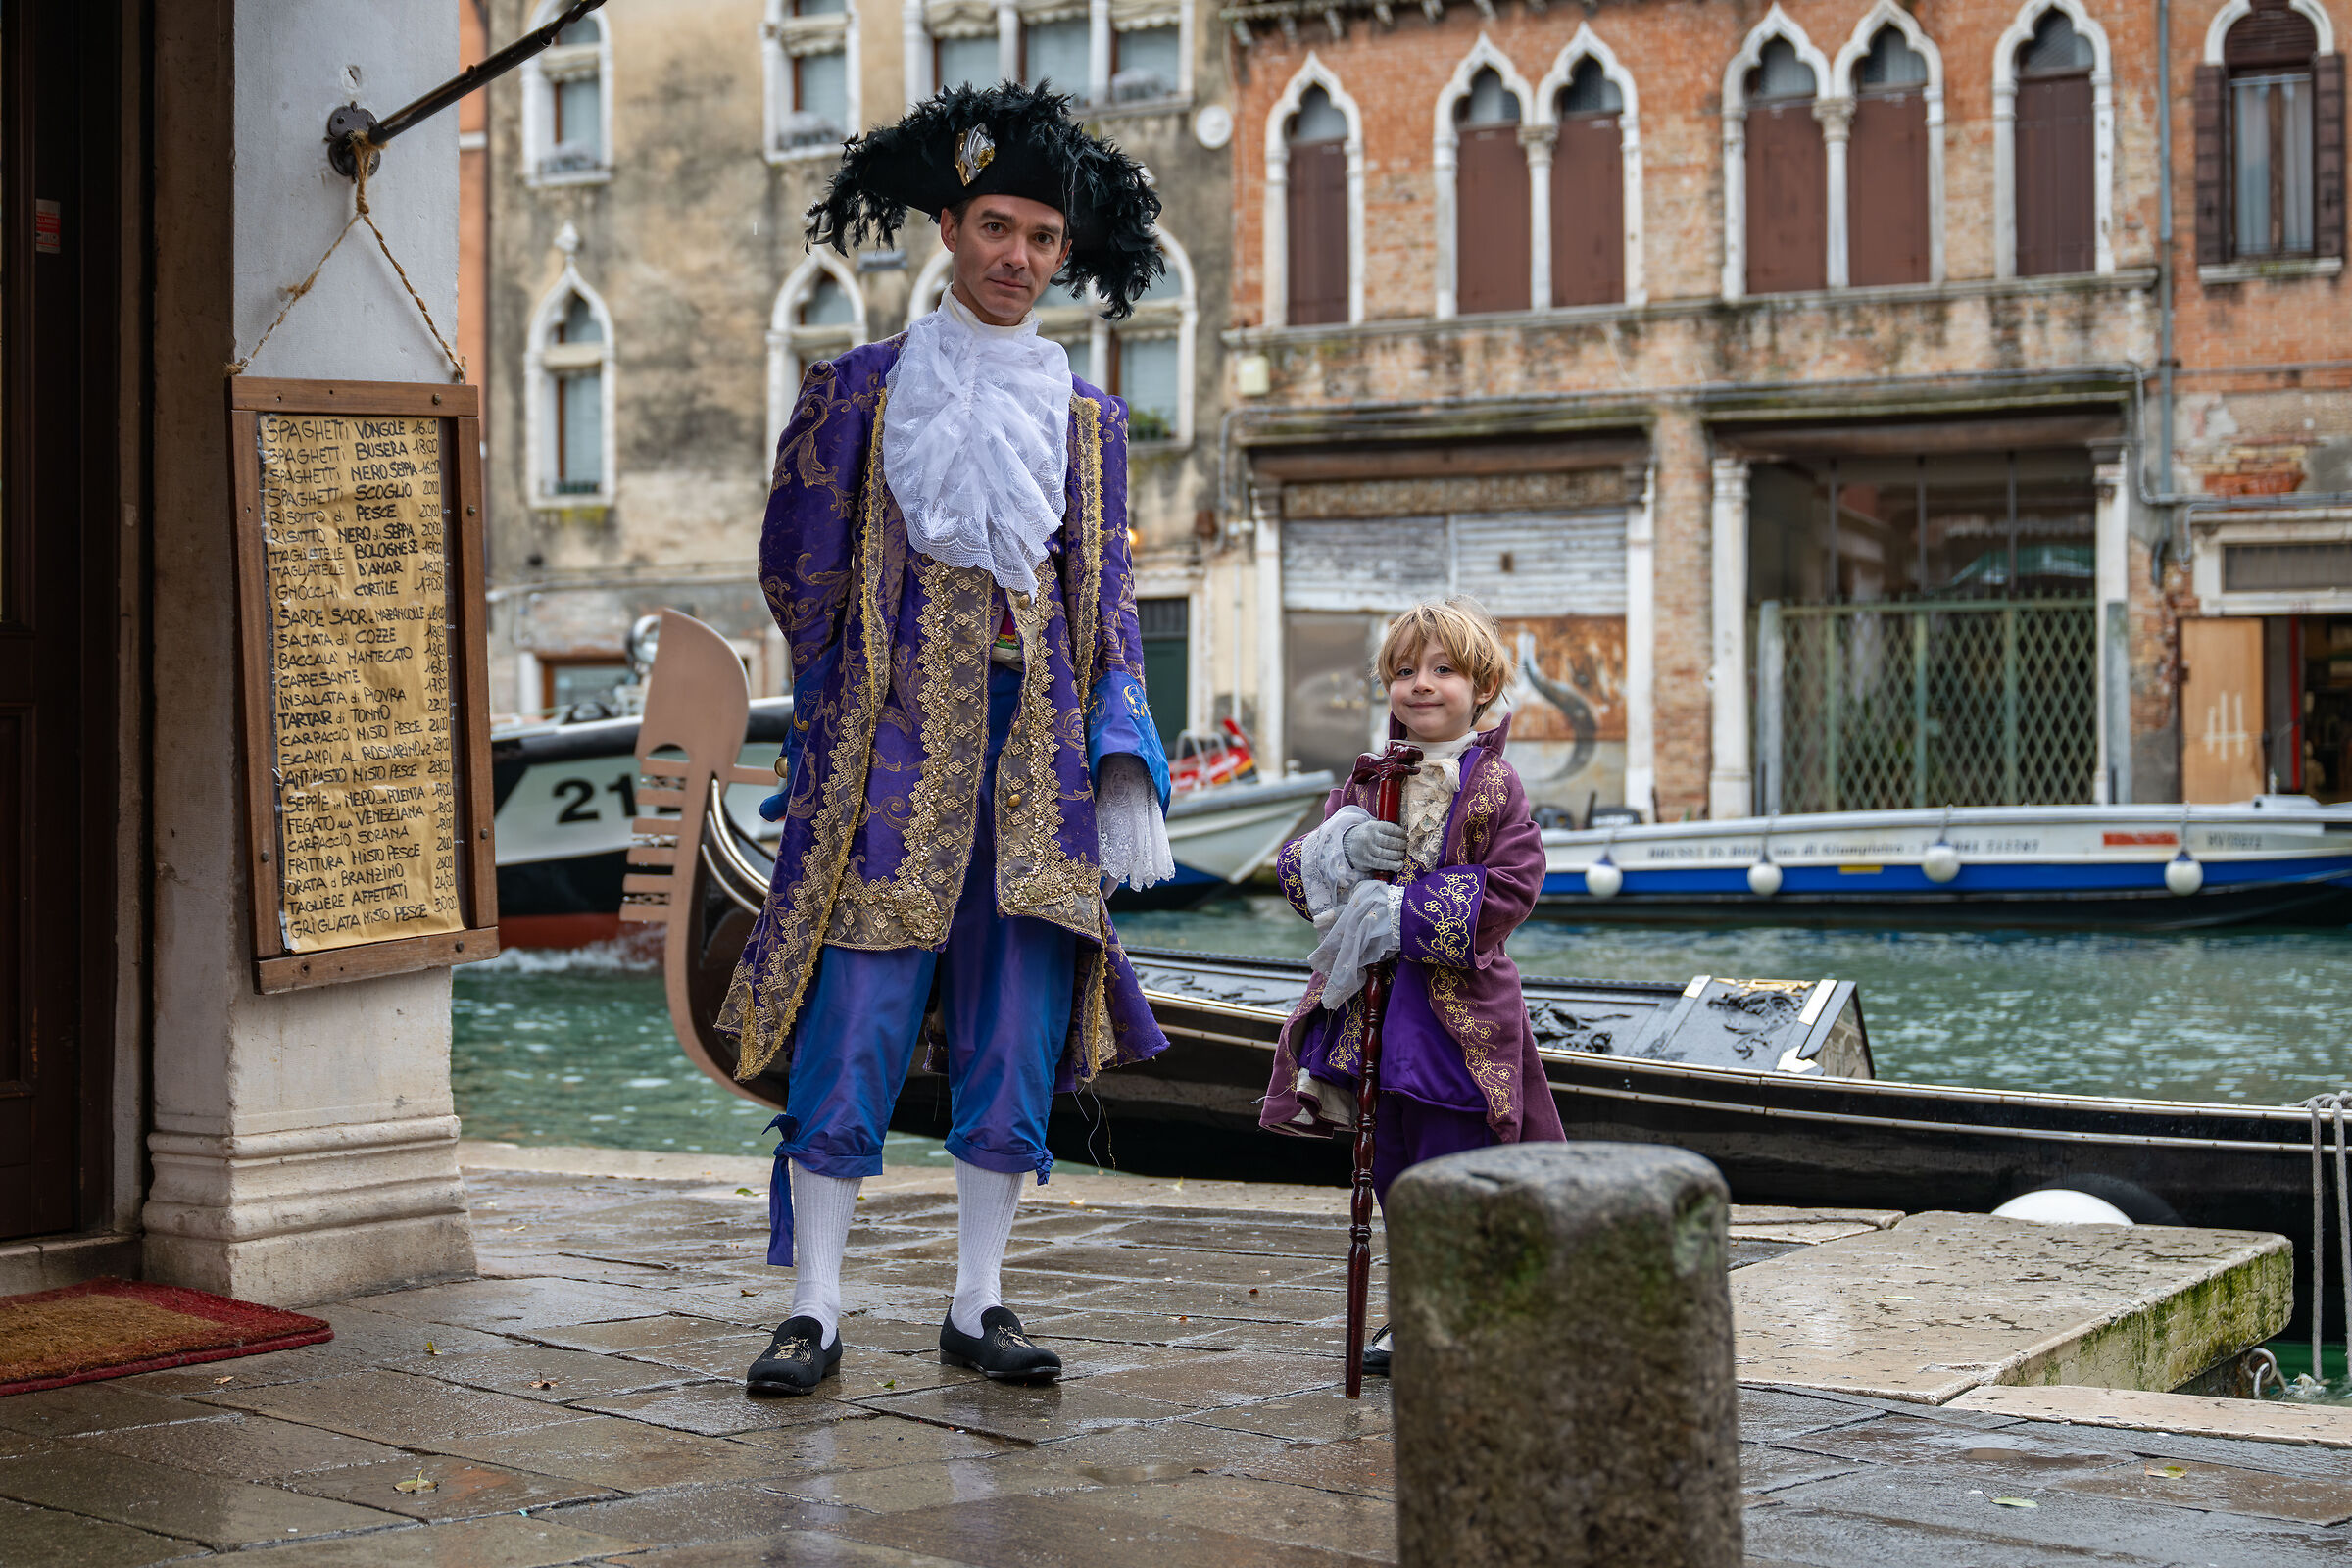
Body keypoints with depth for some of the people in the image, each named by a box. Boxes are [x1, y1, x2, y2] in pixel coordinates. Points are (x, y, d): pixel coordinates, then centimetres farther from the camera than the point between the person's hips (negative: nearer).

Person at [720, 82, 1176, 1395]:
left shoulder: (1087, 416, 13)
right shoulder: (864, 389, 5)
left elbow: (1110, 602, 12)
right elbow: (797, 574, 10)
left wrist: (1126, 767, 2)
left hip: (1038, 748, 3)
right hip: (896, 745, -3)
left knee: (1018, 1040, 3)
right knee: (854, 1031, -6)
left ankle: (979, 1307, 14)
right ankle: (816, 1313, 1)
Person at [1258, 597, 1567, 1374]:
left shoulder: (1493, 786, -7)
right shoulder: (1367, 783, 11)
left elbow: (1508, 891, -15)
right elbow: (1296, 868, 11)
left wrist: (1404, 913, -19)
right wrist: (1338, 848, -12)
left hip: (1458, 1016, -6)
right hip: (1372, 1011, 6)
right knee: (1394, 1175, 14)